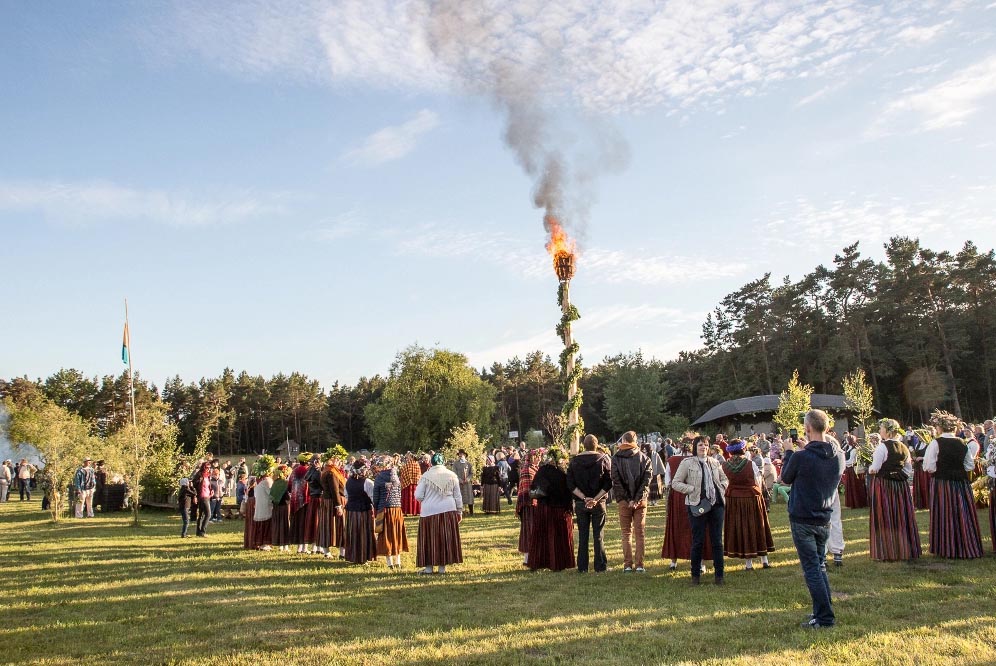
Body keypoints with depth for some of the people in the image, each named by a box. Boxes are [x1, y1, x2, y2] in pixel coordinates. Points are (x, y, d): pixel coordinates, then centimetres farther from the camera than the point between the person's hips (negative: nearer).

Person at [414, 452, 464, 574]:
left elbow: (418, 496, -4)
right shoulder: (452, 476, 1)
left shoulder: (426, 476, -6)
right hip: (448, 511, 2)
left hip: (429, 511, -2)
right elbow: (458, 496, 6)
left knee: (430, 538, 6)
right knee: (445, 539, 9)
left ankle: (429, 567, 9)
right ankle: (442, 566, 11)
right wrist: (459, 511, 16)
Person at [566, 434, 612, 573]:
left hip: (580, 503, 1)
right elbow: (608, 483, -9)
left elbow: (570, 484, -4)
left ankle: (582, 567, 9)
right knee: (598, 535, 5)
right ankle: (600, 566, 6)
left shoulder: (574, 461, 2)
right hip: (599, 503, -1)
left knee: (582, 536, 8)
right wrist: (596, 499, -13)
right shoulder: (604, 459, -3)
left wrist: (584, 498, -9)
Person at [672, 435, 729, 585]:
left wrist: (721, 489, 5)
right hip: (697, 505, -4)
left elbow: (725, 479, 24)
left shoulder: (715, 463, 10)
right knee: (698, 542, 2)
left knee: (717, 541, 6)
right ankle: (695, 575, 14)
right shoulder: (687, 463, -3)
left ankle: (719, 574, 15)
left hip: (716, 504, 4)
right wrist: (693, 489, -11)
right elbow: (675, 483, -3)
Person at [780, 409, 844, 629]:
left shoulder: (801, 457, -20)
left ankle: (824, 617, 1)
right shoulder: (837, 458, -1)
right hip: (824, 520, 6)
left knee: (812, 569, 0)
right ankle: (823, 612, 23)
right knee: (820, 566, 18)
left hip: (803, 521, -6)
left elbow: (786, 477, -2)